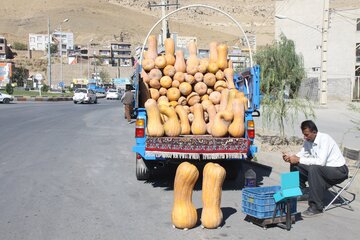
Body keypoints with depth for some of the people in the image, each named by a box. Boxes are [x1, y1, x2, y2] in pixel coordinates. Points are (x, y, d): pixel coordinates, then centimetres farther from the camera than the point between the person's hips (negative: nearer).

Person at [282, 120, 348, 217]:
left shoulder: (325, 139, -26)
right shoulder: (308, 140, -3)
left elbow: (321, 161, -35)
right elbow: (302, 154, 9)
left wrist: (299, 160, -30)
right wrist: (290, 157, -13)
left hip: (339, 170, -8)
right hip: (320, 168, 8)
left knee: (314, 169, -36)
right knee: (295, 165, -1)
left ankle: (316, 206, -28)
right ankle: (301, 193, 15)